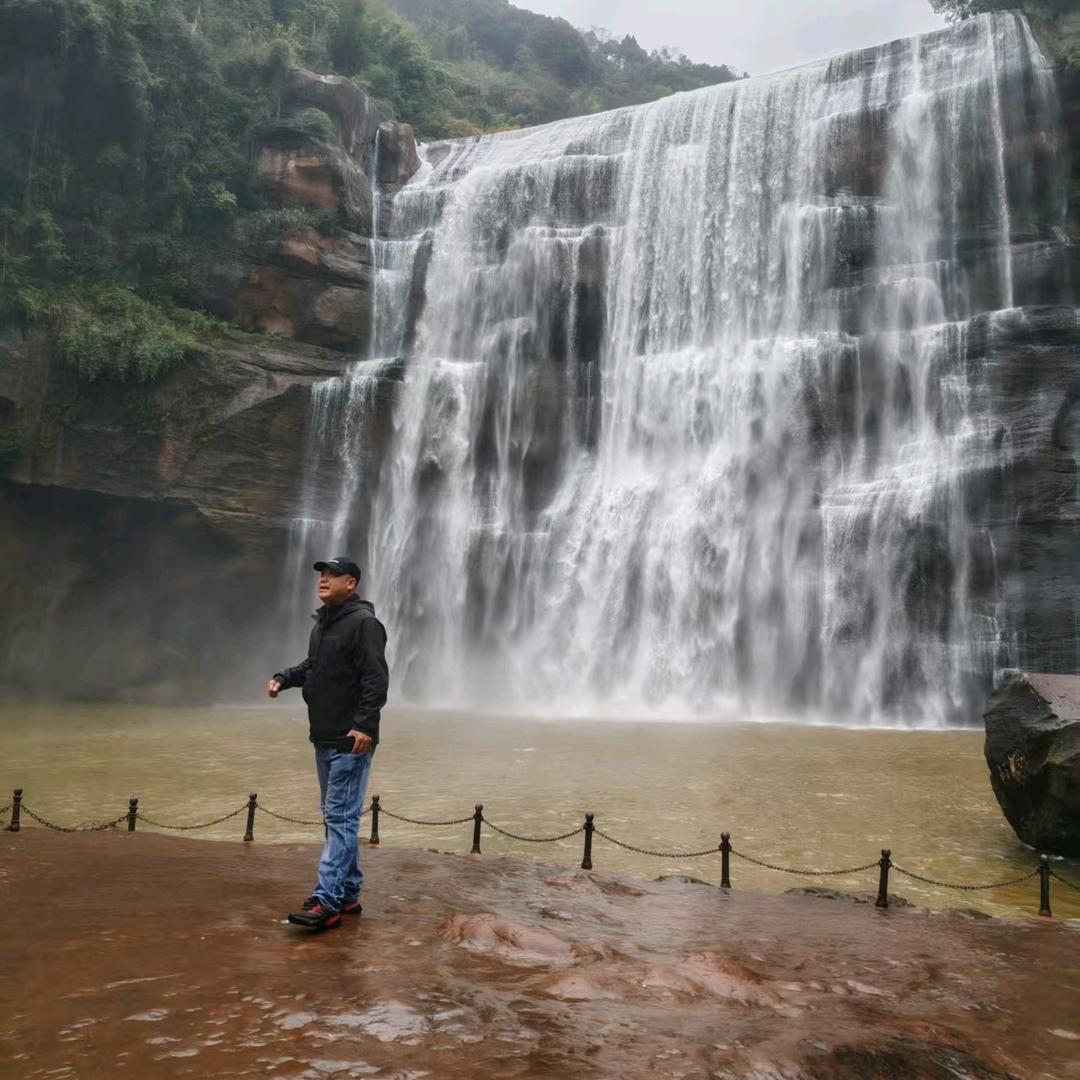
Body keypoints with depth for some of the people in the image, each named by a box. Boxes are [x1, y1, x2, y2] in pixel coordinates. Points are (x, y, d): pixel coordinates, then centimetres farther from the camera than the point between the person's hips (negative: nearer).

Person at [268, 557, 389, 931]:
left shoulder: (363, 622, -14)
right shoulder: (322, 622, 15)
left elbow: (377, 679, -22)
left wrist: (365, 724, -29)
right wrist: (284, 677, 8)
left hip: (351, 740, -10)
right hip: (325, 738, 10)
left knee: (340, 817, -8)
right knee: (337, 817, 14)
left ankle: (327, 901, -8)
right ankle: (348, 893, 24)